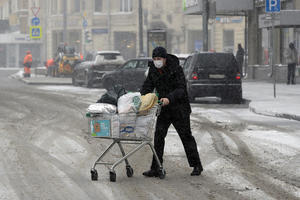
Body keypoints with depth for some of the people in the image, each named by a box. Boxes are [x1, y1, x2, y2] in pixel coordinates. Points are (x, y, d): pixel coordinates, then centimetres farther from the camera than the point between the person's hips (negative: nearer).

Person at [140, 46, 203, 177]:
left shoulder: (176, 69, -17)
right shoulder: (153, 70, 2)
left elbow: (181, 88, -23)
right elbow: (147, 86, 5)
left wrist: (169, 98, -39)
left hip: (179, 109, -5)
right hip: (164, 109, 5)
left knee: (186, 136, 2)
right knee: (158, 137, -2)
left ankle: (197, 166, 14)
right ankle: (155, 169, -1)